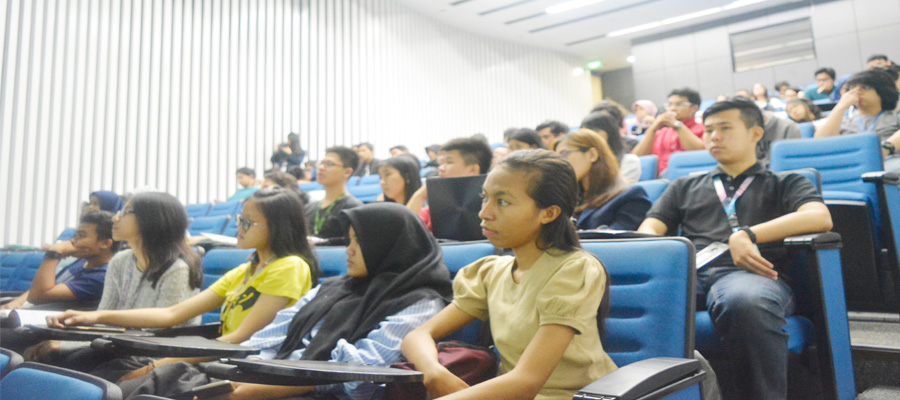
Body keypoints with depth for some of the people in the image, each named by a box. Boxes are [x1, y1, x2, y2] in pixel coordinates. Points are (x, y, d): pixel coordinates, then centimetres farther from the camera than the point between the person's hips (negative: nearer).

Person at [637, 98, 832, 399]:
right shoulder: (685, 187, 33)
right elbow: (648, 231, 18)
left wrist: (746, 234, -8)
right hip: (690, 272, 2)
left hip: (748, 274, -1)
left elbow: (820, 218, 5)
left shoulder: (785, 183, 27)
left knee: (744, 301, -42)